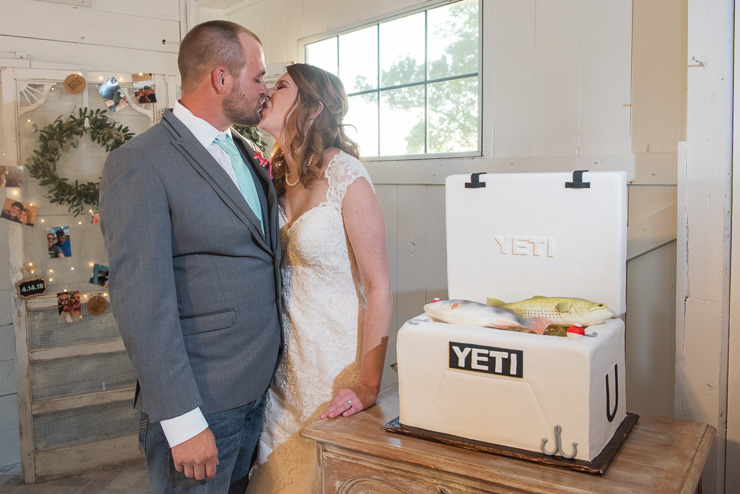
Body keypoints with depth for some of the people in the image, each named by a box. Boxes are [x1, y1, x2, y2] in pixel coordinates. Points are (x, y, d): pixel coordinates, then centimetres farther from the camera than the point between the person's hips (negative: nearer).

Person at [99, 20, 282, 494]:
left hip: (259, 389, 7)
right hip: (200, 402, -7)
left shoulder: (247, 154, 11)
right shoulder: (139, 164, -15)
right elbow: (142, 303, -20)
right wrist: (182, 421, -20)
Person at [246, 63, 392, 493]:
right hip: (284, 362, 6)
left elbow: (379, 286, -15)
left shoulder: (346, 176, -15)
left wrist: (367, 386, -19)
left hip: (334, 362, -6)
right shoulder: (276, 178, 6)